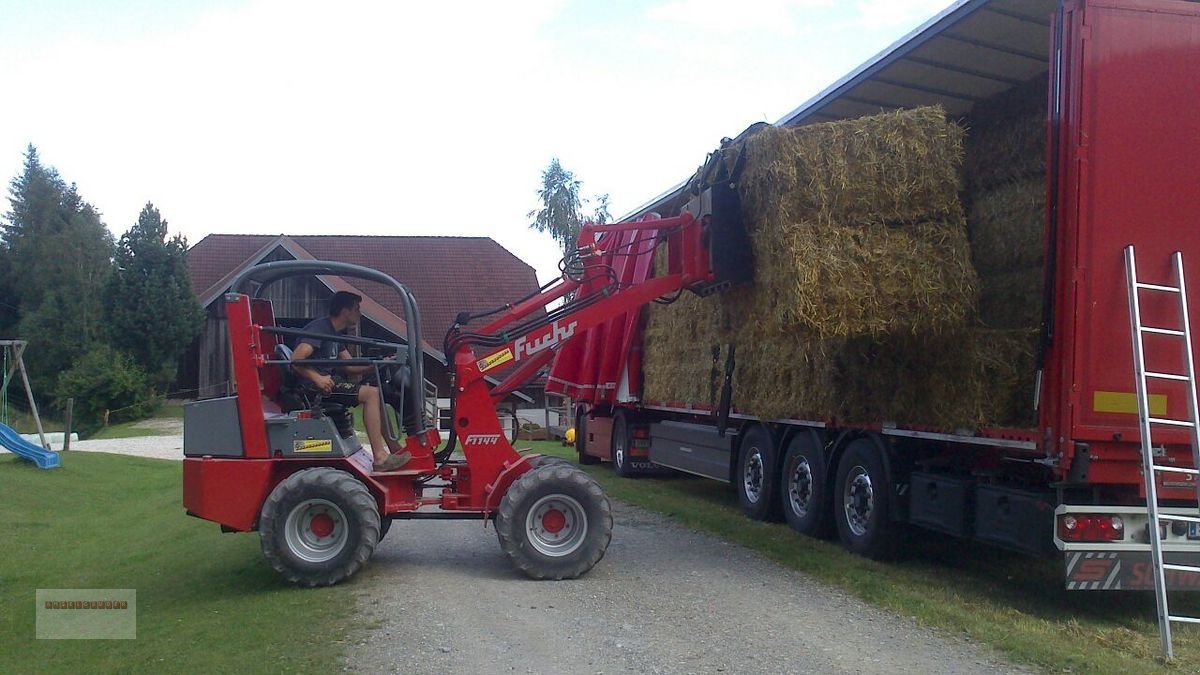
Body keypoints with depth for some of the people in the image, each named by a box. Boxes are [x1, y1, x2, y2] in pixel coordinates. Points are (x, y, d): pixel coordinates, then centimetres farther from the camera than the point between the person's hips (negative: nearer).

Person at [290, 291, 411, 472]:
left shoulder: (335, 334, 18)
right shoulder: (319, 328, -12)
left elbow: (350, 366, 14)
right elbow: (296, 358, -24)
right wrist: (317, 379, -33)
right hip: (314, 386, -11)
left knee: (375, 393, 11)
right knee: (371, 394, -21)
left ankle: (395, 449, 6)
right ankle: (380, 457, -26)